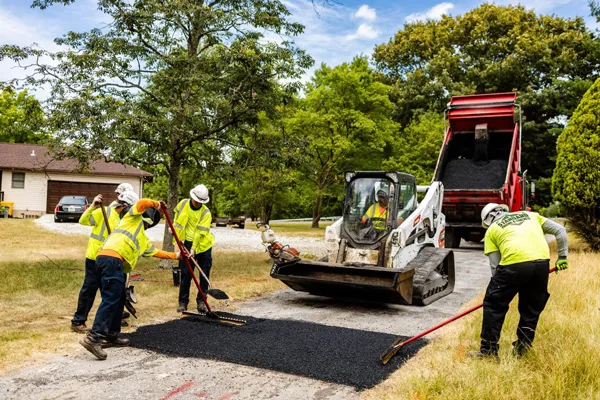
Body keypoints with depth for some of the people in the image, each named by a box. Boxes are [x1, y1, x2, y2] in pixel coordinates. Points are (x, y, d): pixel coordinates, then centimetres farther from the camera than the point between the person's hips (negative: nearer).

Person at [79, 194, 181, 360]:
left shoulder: (143, 239, 36)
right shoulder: (133, 218, 15)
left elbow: (155, 252, 44)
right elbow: (141, 203, -4)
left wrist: (174, 255, 48)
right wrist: (156, 204, 13)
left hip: (110, 261, 10)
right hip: (111, 259, -10)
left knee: (119, 300, 15)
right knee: (111, 300, -15)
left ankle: (110, 336, 23)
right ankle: (93, 338, -21)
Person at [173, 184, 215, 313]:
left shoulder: (206, 213, -14)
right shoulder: (183, 204, -4)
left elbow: (200, 232, -20)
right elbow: (177, 218, 18)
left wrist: (194, 249, -27)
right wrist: (175, 228, 8)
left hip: (203, 245, -1)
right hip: (187, 244, 2)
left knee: (204, 275, 3)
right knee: (186, 274, 2)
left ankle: (201, 301, 16)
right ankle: (183, 302, 12)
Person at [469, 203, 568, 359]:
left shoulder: (492, 229, 19)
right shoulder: (530, 215, 30)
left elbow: (495, 265, 12)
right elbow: (560, 230, 23)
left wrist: (498, 286, 19)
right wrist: (562, 257, 26)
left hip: (514, 264, -4)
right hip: (542, 262, 4)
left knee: (493, 305, 11)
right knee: (532, 308, 21)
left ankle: (488, 351, 15)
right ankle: (521, 349, 29)